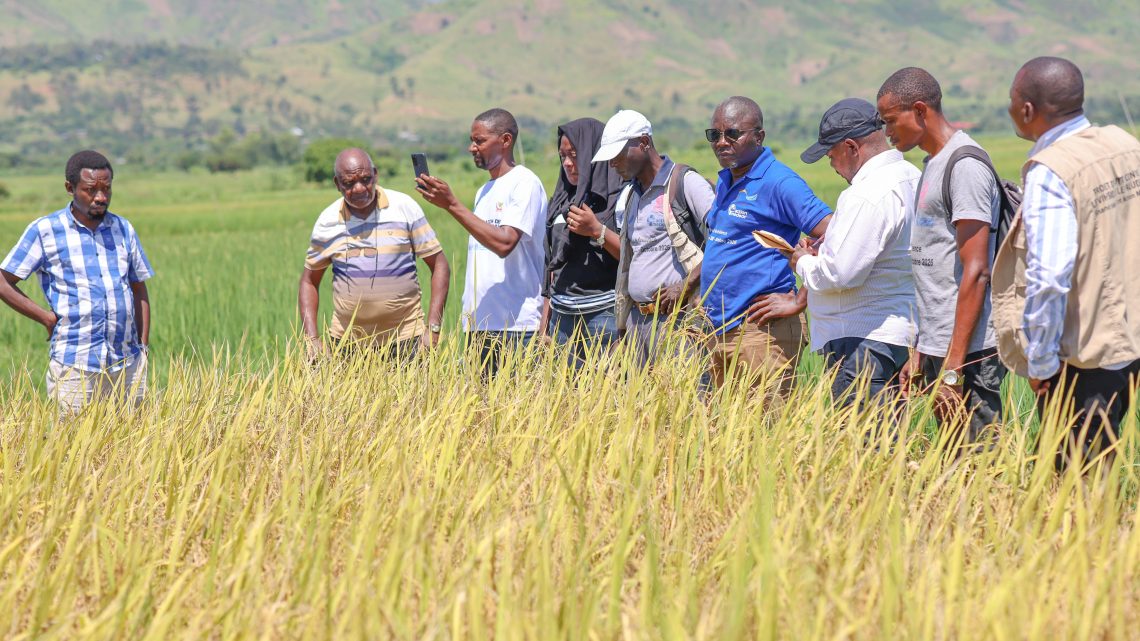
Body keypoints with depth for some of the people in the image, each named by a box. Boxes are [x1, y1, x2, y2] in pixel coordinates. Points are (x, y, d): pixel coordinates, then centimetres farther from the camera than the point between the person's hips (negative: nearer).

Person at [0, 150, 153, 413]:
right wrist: (48, 318, -7)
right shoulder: (44, 231, -1)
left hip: (128, 364, 4)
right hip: (75, 368, -4)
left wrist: (143, 346, 9)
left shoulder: (123, 229, 10)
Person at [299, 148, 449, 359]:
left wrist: (433, 329, -9)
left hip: (404, 341, -2)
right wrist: (312, 339, 1)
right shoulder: (327, 221, 3)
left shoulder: (404, 208, -2)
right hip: (346, 342, 2)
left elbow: (439, 266, 0)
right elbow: (309, 281, 14)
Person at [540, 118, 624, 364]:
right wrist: (545, 321, 17)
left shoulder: (619, 198, -3)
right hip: (562, 315, 6)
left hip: (604, 314, -6)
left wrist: (598, 231, -19)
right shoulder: (563, 201, 17)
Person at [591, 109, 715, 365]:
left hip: (677, 316, -7)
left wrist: (686, 285, -19)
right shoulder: (628, 195, 19)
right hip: (636, 317, 8)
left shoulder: (685, 182, -7)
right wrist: (622, 325, 18)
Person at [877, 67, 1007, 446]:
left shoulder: (965, 166, -12)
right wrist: (922, 351, 19)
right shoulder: (934, 164, 18)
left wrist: (953, 368, -20)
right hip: (939, 348, 10)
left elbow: (975, 273, -18)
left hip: (969, 353, -10)